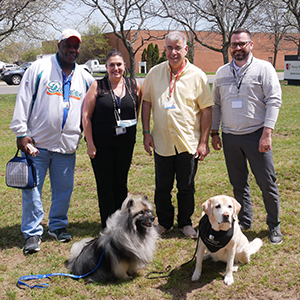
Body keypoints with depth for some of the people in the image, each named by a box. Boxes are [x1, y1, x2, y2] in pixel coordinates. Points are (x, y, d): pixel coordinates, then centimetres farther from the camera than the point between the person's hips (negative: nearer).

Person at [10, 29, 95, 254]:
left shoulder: (85, 77, 10)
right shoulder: (39, 68, -2)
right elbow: (23, 101, -4)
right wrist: (21, 132, -9)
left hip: (67, 146, 4)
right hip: (37, 143, -3)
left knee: (64, 189, 11)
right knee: (32, 190, 0)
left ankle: (58, 225, 30)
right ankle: (33, 233, 12)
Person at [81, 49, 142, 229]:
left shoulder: (134, 86, 3)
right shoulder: (97, 86, -4)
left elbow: (138, 110, 16)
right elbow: (86, 116, -5)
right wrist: (90, 144, -9)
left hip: (126, 143, 2)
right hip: (101, 144, -2)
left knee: (121, 183, 12)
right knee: (105, 185, 3)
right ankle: (108, 227, 13)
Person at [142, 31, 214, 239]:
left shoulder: (197, 75, -3)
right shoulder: (155, 73, 4)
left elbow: (206, 109, -2)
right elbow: (147, 102, 10)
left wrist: (204, 141, -5)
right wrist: (146, 132, 3)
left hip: (189, 142, -2)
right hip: (162, 141, 2)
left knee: (186, 187, 9)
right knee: (162, 187, 9)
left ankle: (186, 223, 27)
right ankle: (164, 222, 28)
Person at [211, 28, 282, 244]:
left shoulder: (264, 68, -1)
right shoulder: (222, 72, 12)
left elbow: (274, 101, -8)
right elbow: (216, 104, 18)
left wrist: (267, 132, -15)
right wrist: (214, 132, 12)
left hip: (256, 135, -4)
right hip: (230, 137, 4)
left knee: (267, 183, -1)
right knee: (238, 183, 11)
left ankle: (274, 226, 15)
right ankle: (244, 222, 25)